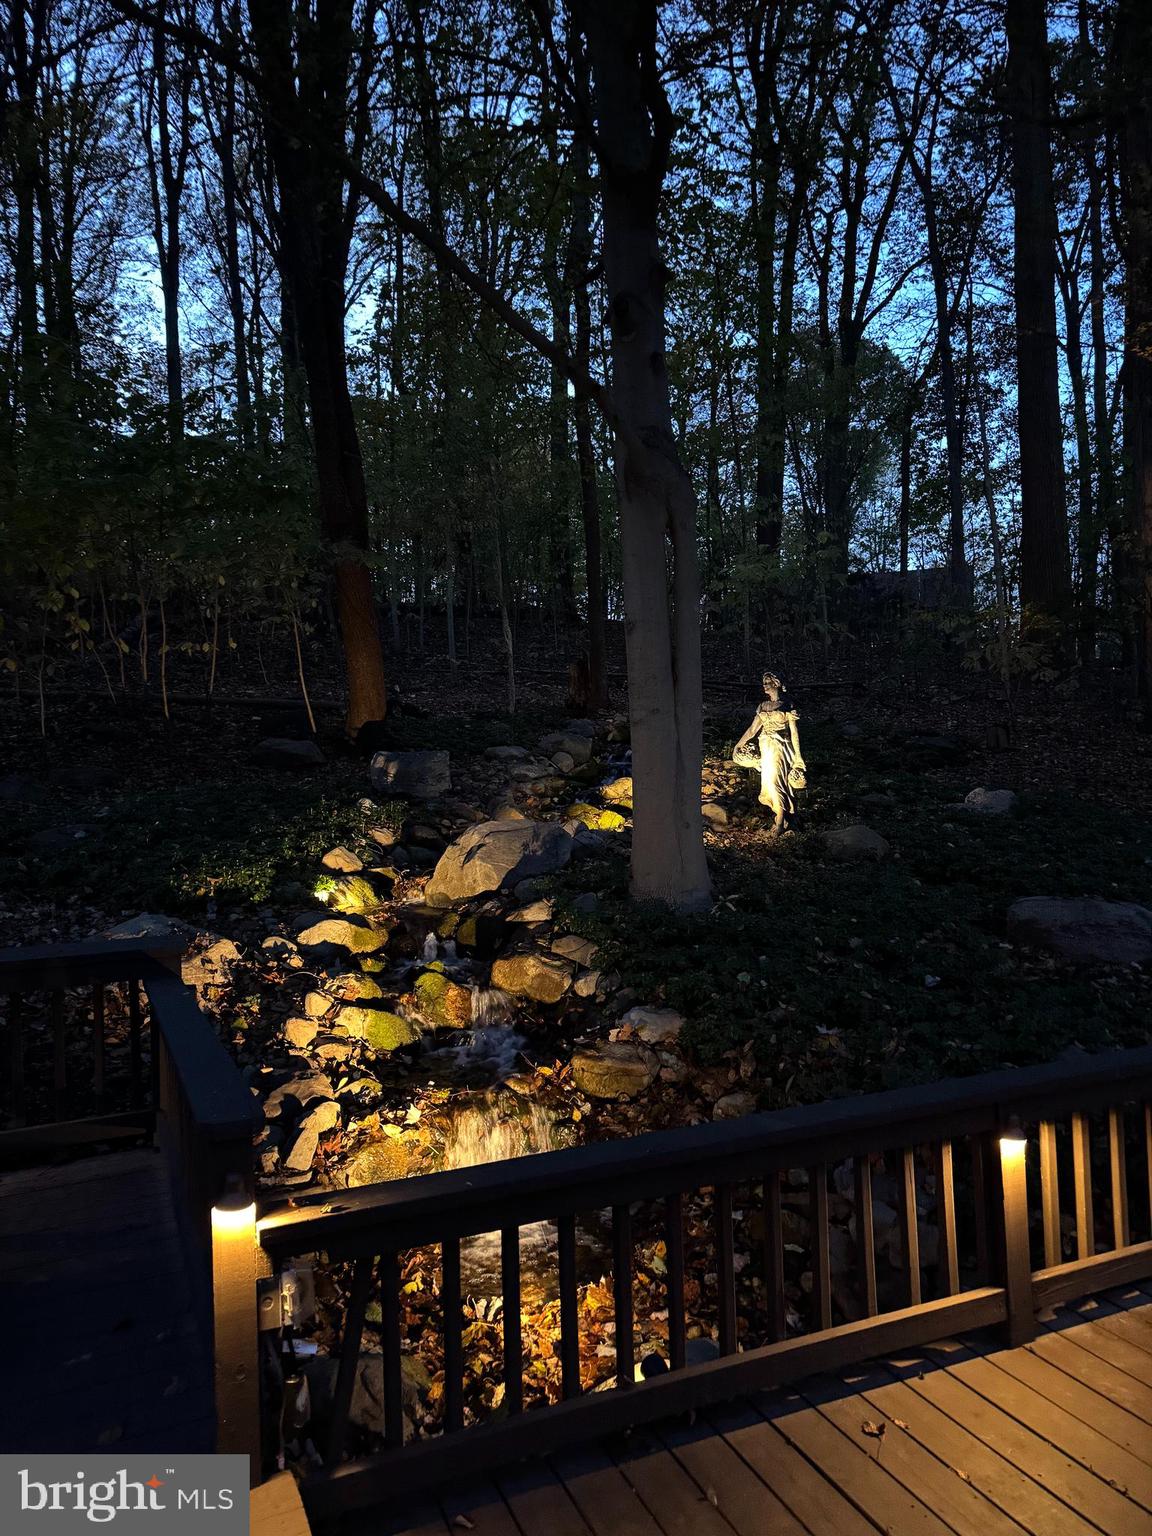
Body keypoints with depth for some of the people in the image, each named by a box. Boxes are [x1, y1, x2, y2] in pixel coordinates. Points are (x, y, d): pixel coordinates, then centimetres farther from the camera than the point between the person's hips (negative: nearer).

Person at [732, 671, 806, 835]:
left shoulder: (787, 705, -4)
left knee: (774, 781, -10)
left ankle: (780, 821, -3)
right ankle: (780, 816, 16)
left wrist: (798, 756, -6)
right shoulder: (763, 705, 9)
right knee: (770, 781, 6)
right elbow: (753, 729, 10)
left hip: (780, 748, -5)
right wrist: (738, 745, 7)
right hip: (766, 748, 5)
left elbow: (794, 731, -4)